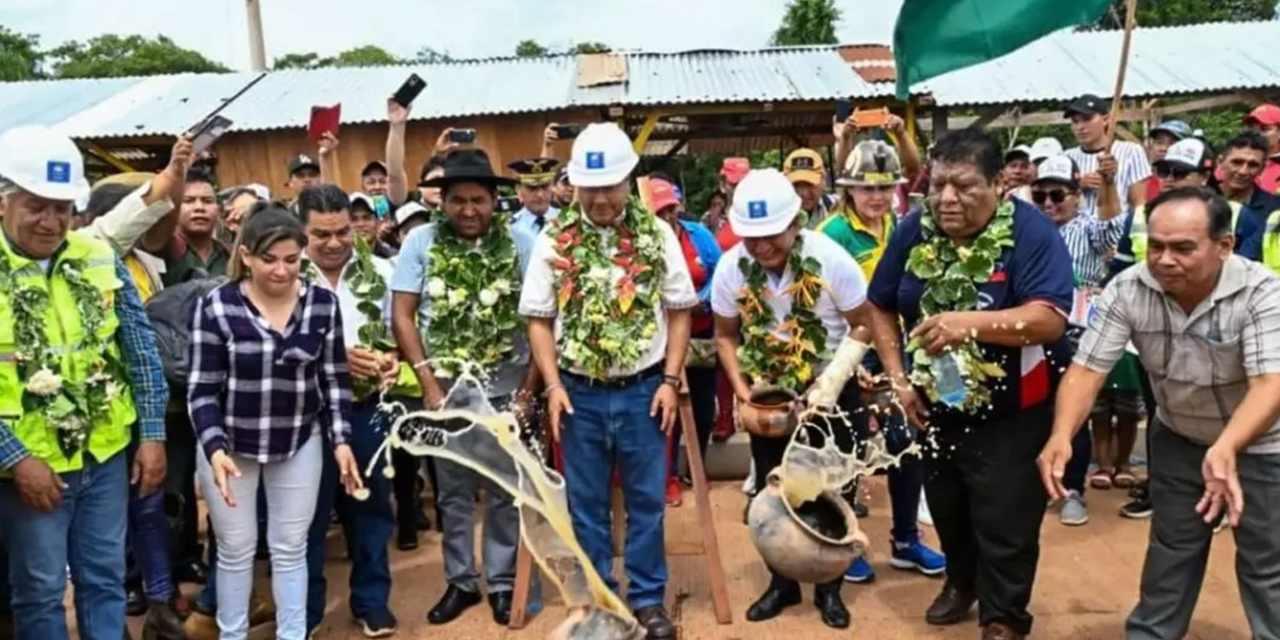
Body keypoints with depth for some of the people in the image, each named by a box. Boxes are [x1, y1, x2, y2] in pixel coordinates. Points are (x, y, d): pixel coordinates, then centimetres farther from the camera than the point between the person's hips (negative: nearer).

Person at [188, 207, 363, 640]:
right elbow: (203, 390, -13)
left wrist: (341, 440, -4)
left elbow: (335, 379, 2)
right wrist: (215, 449, -26)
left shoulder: (323, 304, -6)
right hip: (231, 443, -2)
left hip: (300, 443, 2)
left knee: (290, 548, 12)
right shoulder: (216, 307, -15)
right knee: (236, 550, 12)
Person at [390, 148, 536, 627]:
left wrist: (529, 387, -5)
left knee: (505, 489, 8)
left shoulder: (520, 244, -5)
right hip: (444, 386, 1)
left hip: (505, 386, -1)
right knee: (452, 491, 12)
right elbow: (402, 316, -3)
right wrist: (428, 384, -6)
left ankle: (503, 582, 24)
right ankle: (461, 581, 28)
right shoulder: (421, 241, -4)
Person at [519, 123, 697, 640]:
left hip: (643, 389, 0)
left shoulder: (657, 234, -3)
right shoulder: (553, 241, -4)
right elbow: (539, 320, 1)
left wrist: (670, 380, -4)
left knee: (646, 499, 10)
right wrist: (554, 386, -7)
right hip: (580, 392, 0)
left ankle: (647, 598, 27)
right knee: (586, 503, 12)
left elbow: (678, 311, 2)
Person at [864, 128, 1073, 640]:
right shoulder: (913, 231, -6)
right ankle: (961, 581, 49)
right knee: (946, 508, 22)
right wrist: (898, 378, -4)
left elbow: (1050, 320, -31)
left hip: (1009, 412, -5)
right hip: (935, 406, 5)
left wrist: (971, 323, -46)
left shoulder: (1032, 233, -20)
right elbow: (880, 308, 4)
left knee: (1004, 524, 3)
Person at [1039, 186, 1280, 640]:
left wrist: (1226, 450, -57)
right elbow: (1087, 368, -24)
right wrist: (1061, 436, -42)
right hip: (1179, 437, 3)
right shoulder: (1127, 291, -22)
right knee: (1171, 547, 17)